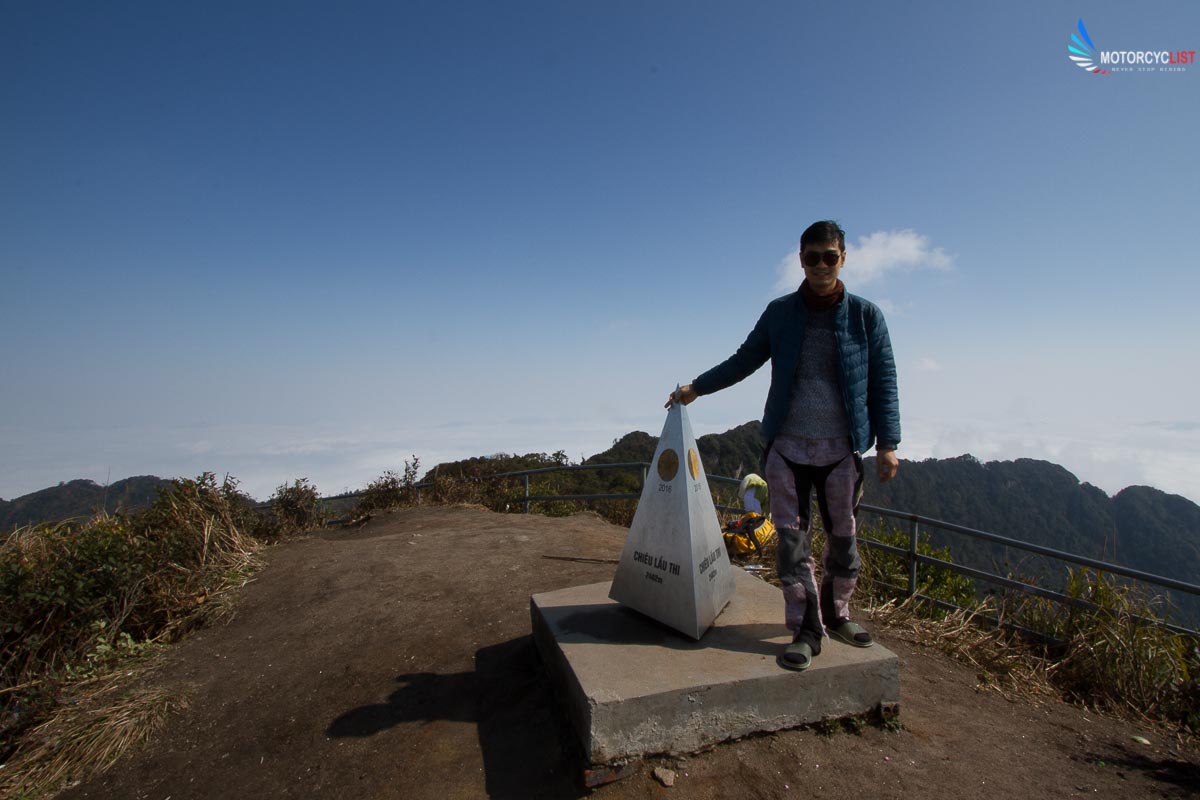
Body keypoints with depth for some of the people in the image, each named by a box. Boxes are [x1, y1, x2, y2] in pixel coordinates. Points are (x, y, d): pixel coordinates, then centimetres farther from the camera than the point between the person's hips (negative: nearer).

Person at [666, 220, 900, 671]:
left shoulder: (865, 315, 2)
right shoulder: (780, 313, 4)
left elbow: (883, 382, 3)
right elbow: (744, 360, 13)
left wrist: (887, 443, -3)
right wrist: (697, 387, 11)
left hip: (841, 450, 1)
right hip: (787, 447, 0)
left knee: (843, 538, 14)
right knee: (793, 541, 3)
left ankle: (836, 615, 36)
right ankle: (806, 631, 16)